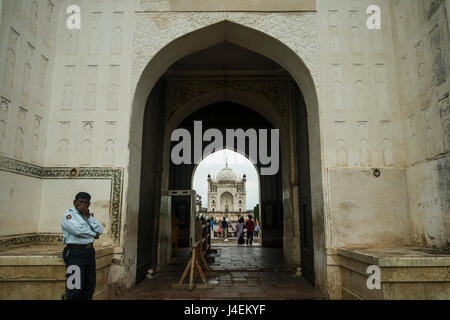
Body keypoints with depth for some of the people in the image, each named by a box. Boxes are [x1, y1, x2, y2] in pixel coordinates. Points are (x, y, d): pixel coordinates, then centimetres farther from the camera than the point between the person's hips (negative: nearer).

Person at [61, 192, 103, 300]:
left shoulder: (89, 215, 16)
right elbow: (78, 230, -19)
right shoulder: (68, 214, -3)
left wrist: (88, 217, -6)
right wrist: (93, 234, -4)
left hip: (90, 252, 7)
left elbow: (100, 230, 3)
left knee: (90, 286, 11)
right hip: (75, 253, -7)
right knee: (76, 289, -6)